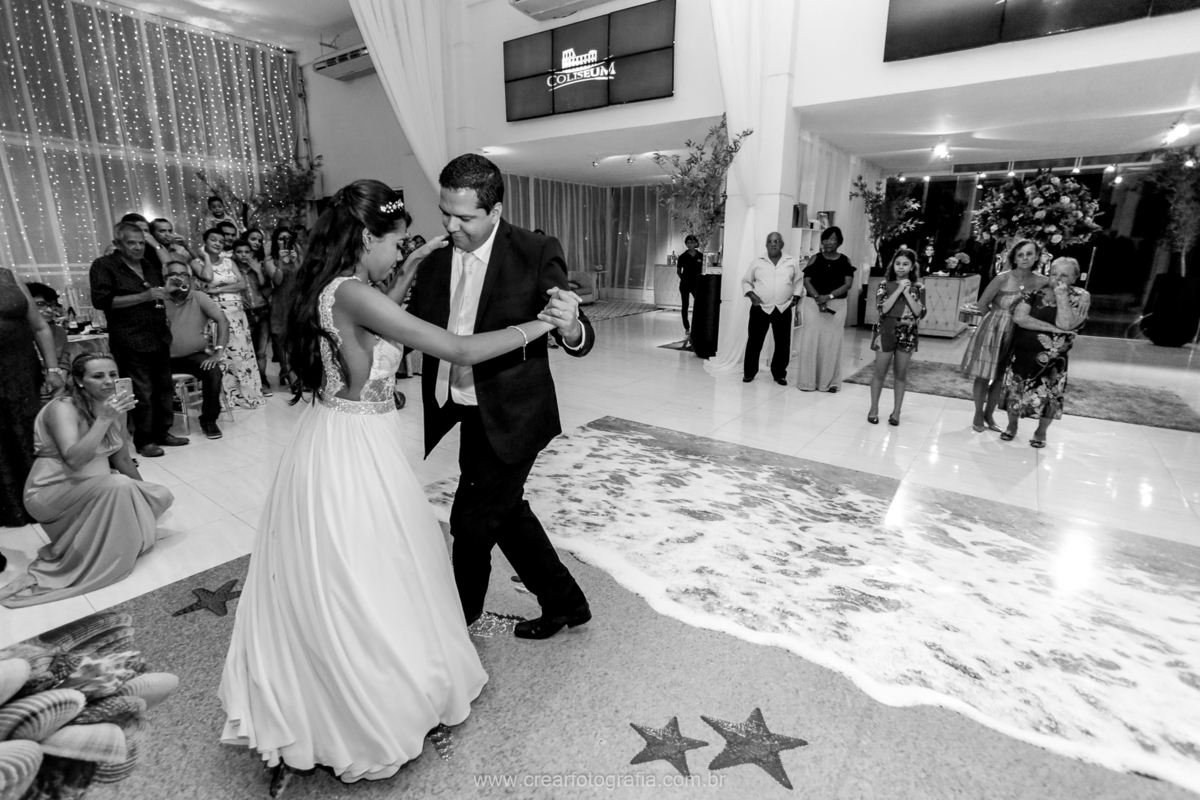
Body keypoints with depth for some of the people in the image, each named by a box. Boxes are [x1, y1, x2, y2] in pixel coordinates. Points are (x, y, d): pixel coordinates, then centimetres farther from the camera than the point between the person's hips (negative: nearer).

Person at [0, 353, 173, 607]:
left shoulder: (115, 408, -1)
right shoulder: (63, 408, -21)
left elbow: (121, 458, 10)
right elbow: (74, 460, -35)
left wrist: (142, 492, 11)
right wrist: (104, 419, -38)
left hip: (97, 489, 7)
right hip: (52, 493, -7)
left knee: (160, 497, -5)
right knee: (118, 485, -32)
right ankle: (97, 562, -15)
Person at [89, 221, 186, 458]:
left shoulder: (149, 266, 19)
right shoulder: (104, 265, -3)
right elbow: (101, 300, -14)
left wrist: (164, 293, 14)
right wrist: (143, 297, -18)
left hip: (159, 338, 7)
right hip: (131, 342, -7)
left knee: (165, 387, 10)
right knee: (142, 392, -4)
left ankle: (162, 432, 22)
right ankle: (143, 441, 7)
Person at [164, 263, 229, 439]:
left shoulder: (199, 297, 3)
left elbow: (222, 320, -7)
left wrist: (218, 351, -18)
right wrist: (165, 291, -17)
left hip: (194, 355, -1)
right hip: (166, 357, 1)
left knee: (213, 371, -28)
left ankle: (209, 419, -10)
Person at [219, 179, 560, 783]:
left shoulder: (329, 288, 5)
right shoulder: (353, 294, -23)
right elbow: (460, 351, -26)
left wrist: (409, 271, 21)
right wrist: (535, 326, -15)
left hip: (332, 442, 10)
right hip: (354, 452, -9)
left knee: (329, 587, 24)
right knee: (364, 587, 9)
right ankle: (374, 716, 32)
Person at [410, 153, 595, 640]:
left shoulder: (536, 253, -15)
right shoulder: (435, 258, 0)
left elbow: (580, 339, -17)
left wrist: (570, 329, -39)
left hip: (510, 416, -6)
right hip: (466, 412, 7)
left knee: (471, 521, 7)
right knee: (505, 511, 19)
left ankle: (460, 615, 38)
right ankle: (564, 603, 41)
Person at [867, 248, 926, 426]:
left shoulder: (918, 288, 3)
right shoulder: (885, 284, -1)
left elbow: (920, 313, -7)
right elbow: (882, 308, -13)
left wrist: (907, 293, -12)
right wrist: (899, 289, -14)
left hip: (908, 334, 1)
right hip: (886, 332, -1)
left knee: (901, 373, 8)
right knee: (880, 372, 4)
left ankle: (896, 411, 17)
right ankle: (874, 409, 16)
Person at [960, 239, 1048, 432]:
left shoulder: (1042, 282, -4)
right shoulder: (1003, 278, -14)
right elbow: (982, 305, -8)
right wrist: (997, 318, 2)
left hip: (1016, 335, 3)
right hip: (992, 330, -3)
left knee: (1000, 378, 13)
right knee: (983, 376, 5)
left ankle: (989, 415, 29)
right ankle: (978, 415, 21)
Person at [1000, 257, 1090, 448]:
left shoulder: (1079, 298, -4)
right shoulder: (1034, 293, -2)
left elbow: (1066, 325, -20)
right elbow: (1019, 318, -16)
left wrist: (1061, 296, -20)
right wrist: (1052, 328, -21)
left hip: (1052, 358, -1)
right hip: (1023, 353, 1)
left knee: (1048, 396, 5)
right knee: (1015, 391, 9)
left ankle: (1041, 432, 27)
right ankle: (1012, 426, 30)